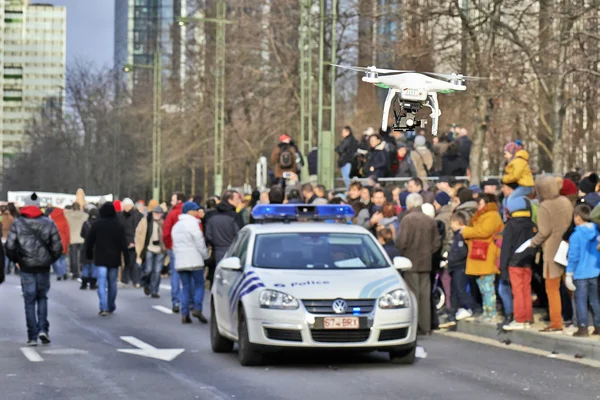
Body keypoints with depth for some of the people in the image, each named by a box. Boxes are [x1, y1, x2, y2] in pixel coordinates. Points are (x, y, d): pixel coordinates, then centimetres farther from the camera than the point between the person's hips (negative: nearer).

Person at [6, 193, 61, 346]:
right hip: (44, 267, 1)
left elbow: (10, 247, -8)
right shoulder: (49, 223, -1)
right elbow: (57, 247, -2)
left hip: (26, 267, -1)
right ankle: (43, 329, 2)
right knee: (42, 298, 17)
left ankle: (32, 336, 2)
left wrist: (16, 260, 9)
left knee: (29, 301, 5)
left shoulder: (17, 224, -5)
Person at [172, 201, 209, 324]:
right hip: (195, 261, -6)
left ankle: (185, 314, 1)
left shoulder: (176, 226, 16)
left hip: (180, 262, 7)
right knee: (199, 285, 2)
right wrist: (205, 256, 1)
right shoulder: (193, 224, -9)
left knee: (185, 287, 8)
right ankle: (197, 309, -13)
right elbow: (200, 244, -11)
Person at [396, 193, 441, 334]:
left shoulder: (407, 219, -11)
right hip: (426, 263, 5)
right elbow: (437, 243, 7)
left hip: (411, 261, -5)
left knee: (413, 295, -2)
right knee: (425, 295, 9)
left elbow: (401, 241, -16)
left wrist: (403, 252, 3)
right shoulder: (430, 221, 6)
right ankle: (426, 326, 11)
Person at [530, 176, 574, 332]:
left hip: (552, 252, -6)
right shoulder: (566, 201, 3)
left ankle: (556, 323, 1)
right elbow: (573, 223, 9)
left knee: (552, 288, 2)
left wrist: (533, 242, -2)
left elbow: (544, 231, -18)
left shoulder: (544, 206, -16)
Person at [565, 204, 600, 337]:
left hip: (580, 274, -5)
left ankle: (583, 327, -2)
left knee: (581, 300, 0)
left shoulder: (576, 235, -13)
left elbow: (573, 256, -12)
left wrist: (569, 274, -5)